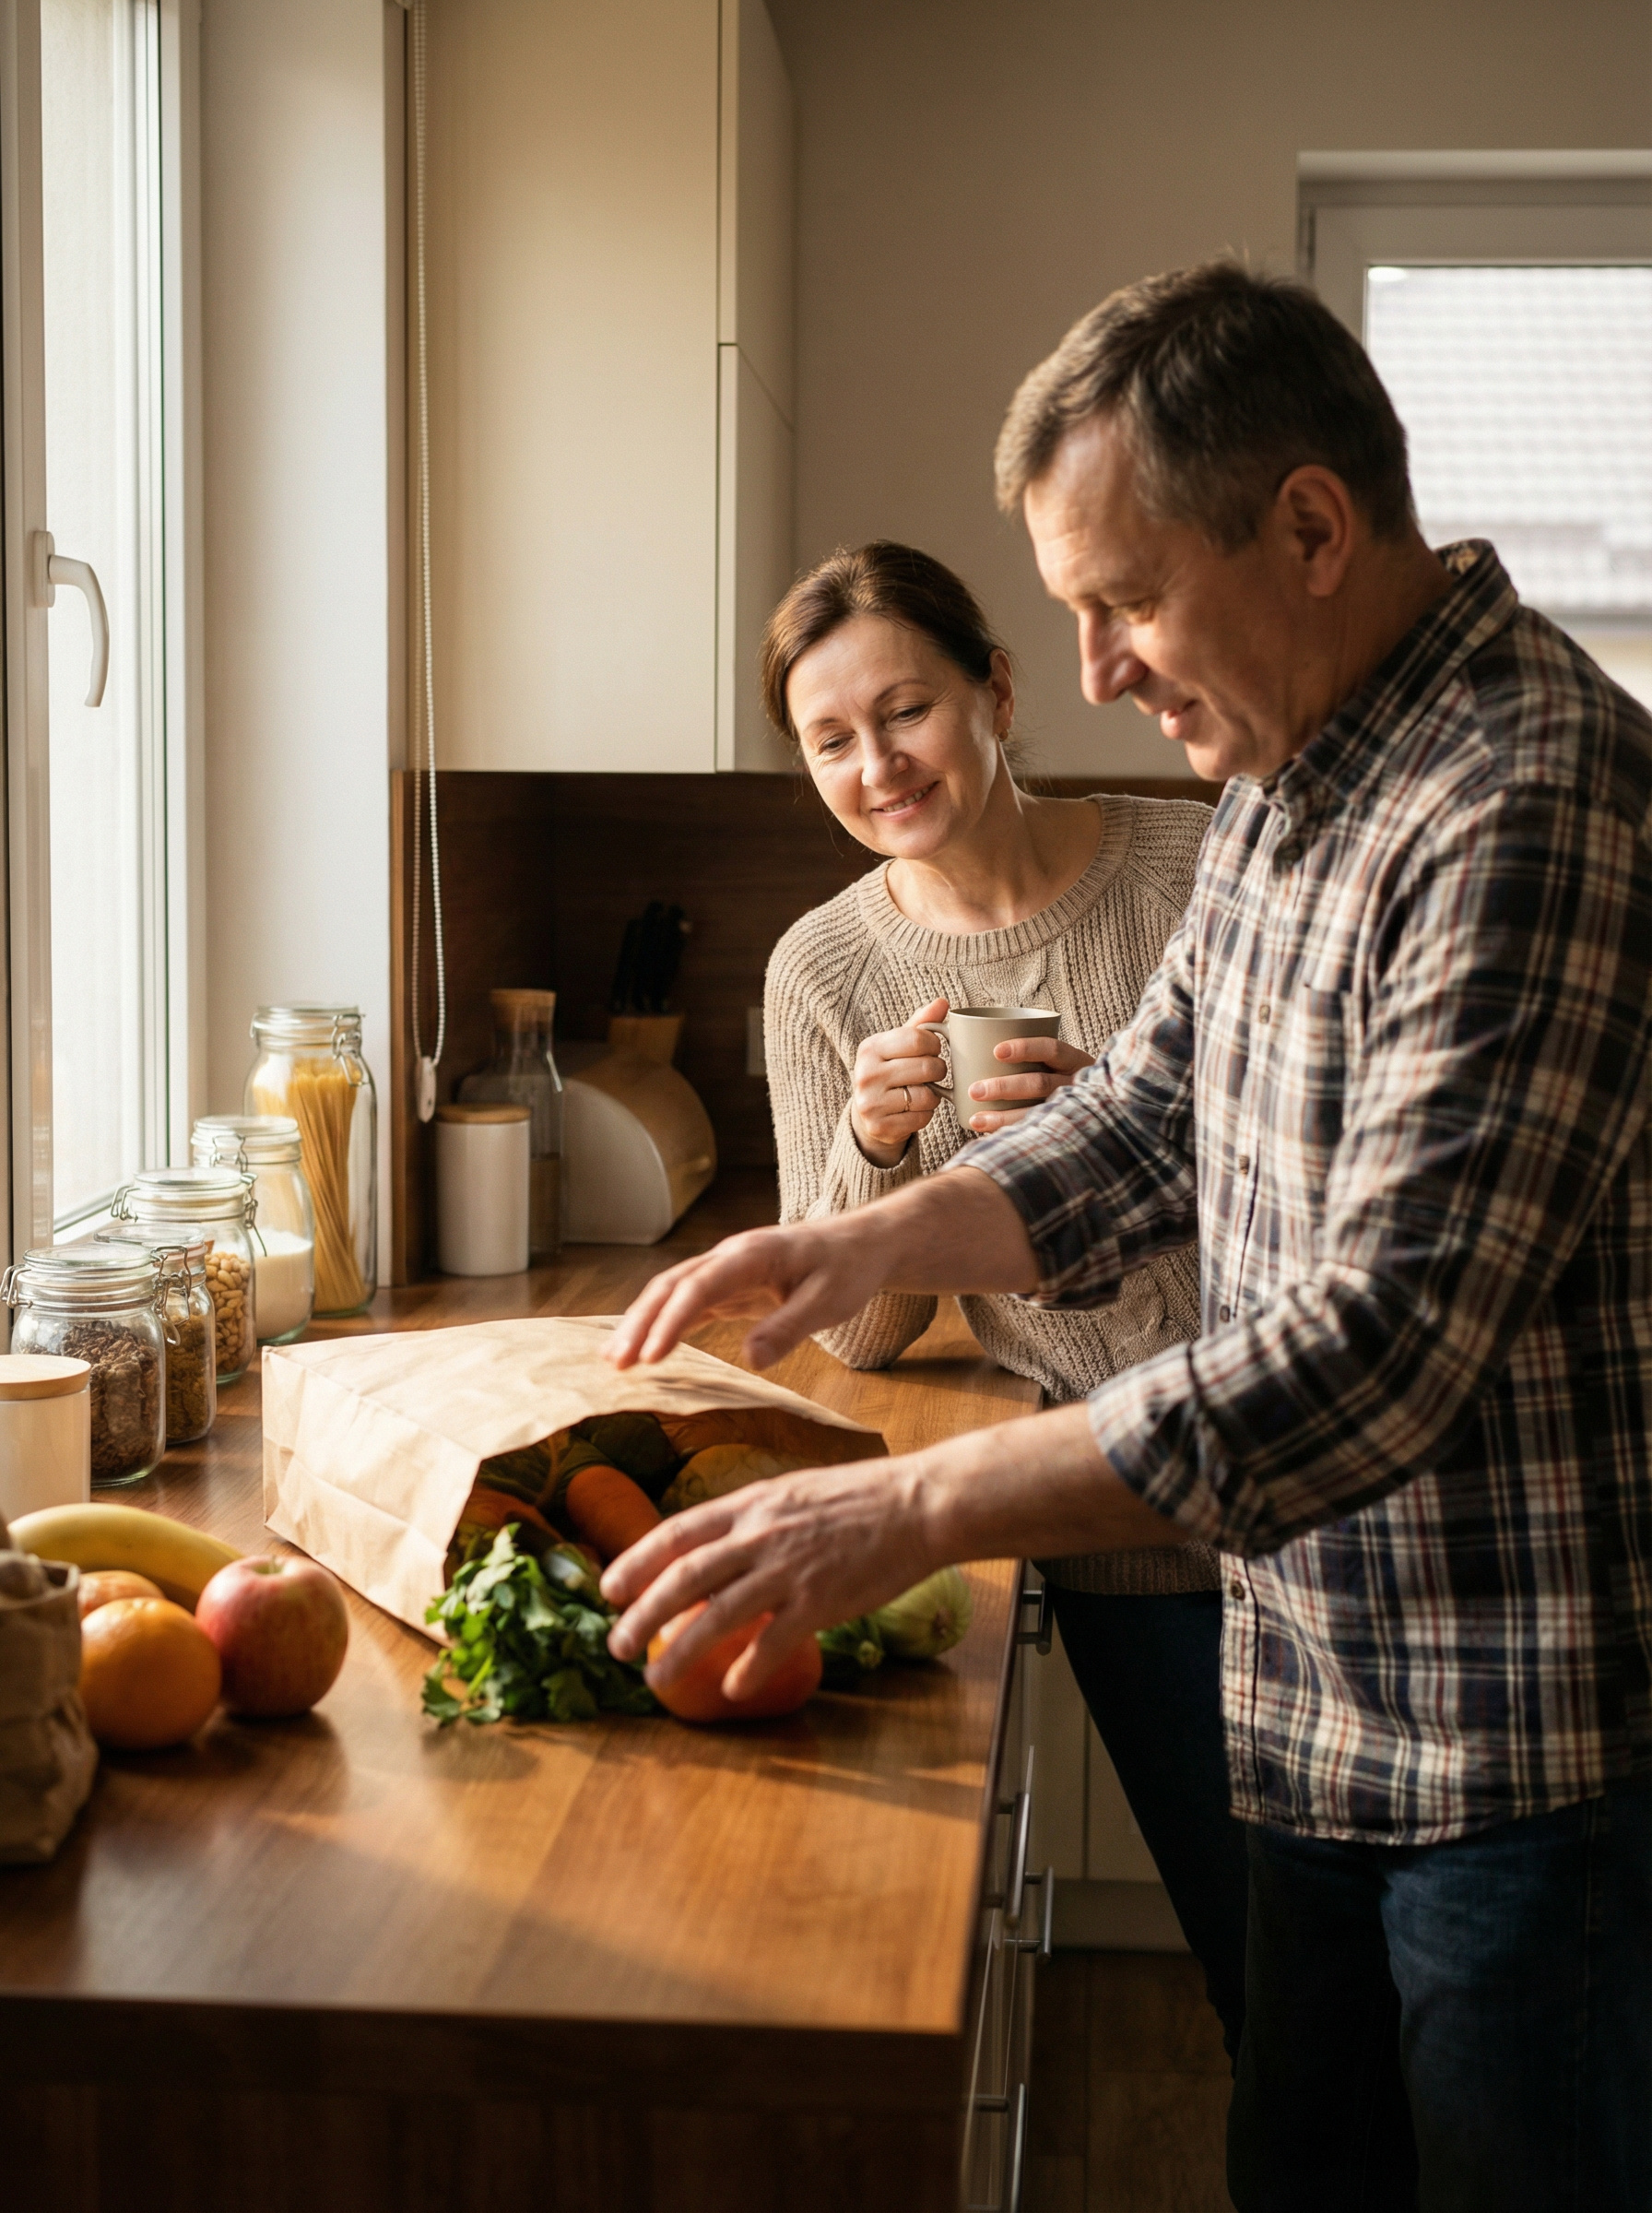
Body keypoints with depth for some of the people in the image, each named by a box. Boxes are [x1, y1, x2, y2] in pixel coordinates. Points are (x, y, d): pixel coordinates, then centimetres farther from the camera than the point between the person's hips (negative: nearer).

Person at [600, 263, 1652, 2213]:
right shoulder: (1289, 772, 6)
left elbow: (1385, 1342, -32)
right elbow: (1155, 1110, 16)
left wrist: (918, 1507, -31)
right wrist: (889, 1235, 0)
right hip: (1323, 1690, 9)